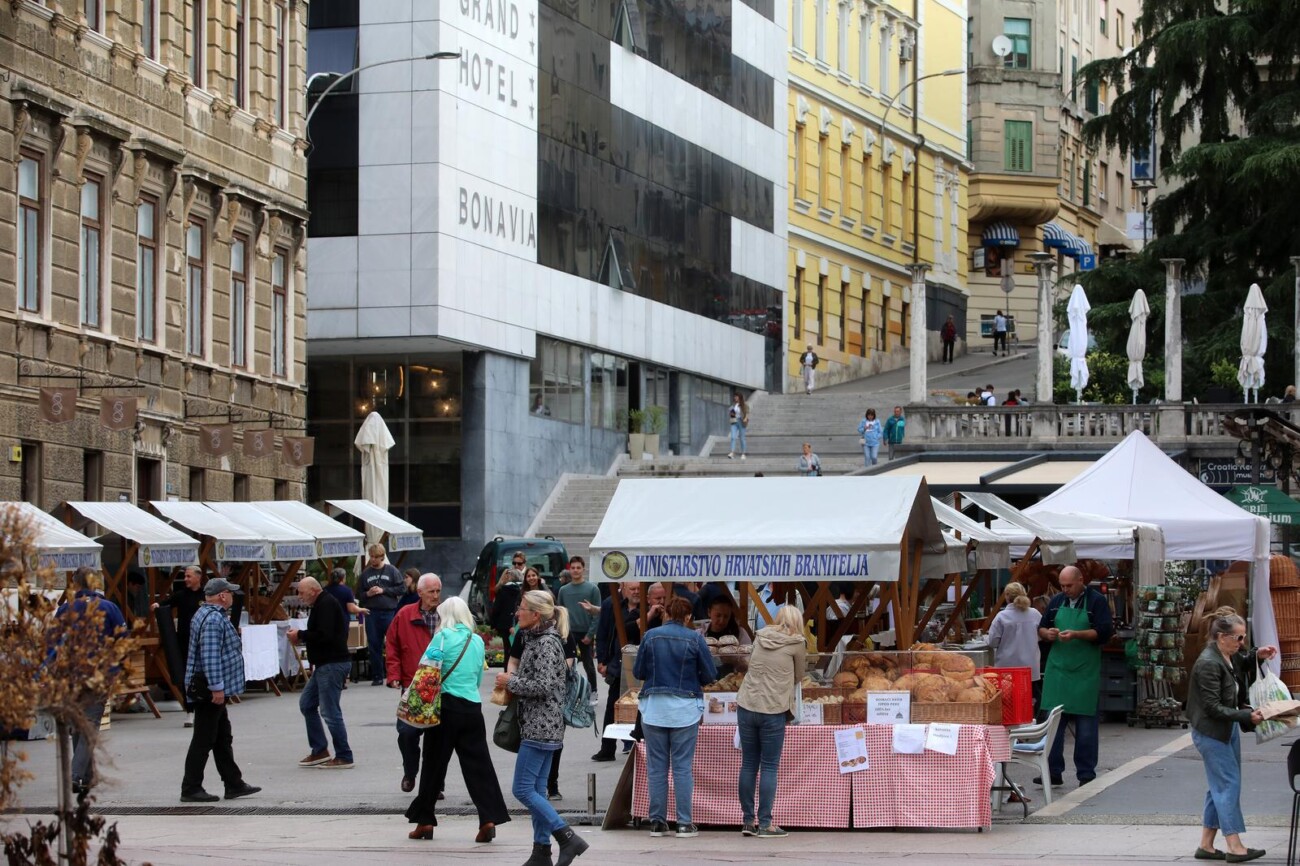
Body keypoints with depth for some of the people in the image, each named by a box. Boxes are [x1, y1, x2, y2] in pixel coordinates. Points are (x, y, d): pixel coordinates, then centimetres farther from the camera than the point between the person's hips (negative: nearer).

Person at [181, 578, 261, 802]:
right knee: (204, 740, -5)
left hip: (213, 691, 11)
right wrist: (217, 687, -26)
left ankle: (234, 784, 22)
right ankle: (190, 789, -1)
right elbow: (210, 656, -26)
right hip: (210, 690, -11)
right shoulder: (213, 620, -19)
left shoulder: (213, 615, 16)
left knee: (223, 739, 15)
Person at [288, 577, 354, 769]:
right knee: (306, 703, 16)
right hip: (324, 664, 11)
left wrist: (300, 635, -12)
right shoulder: (321, 604, 17)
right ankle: (319, 751, 20)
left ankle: (344, 757, -3)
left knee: (330, 711, -8)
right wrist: (301, 637, 6)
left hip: (333, 664, -11)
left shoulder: (326, 605, -16)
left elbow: (324, 636, -25)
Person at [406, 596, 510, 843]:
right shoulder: (478, 641, 10)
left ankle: (424, 821, 12)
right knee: (478, 764, 4)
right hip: (473, 706, 4)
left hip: (447, 705, -4)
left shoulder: (444, 636, -5)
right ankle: (489, 818, -7)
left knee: (435, 763, 5)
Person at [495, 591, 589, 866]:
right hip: (541, 727, 11)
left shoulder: (546, 643, -15)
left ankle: (569, 838, -11)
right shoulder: (536, 639, 16)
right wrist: (511, 682, 10)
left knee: (523, 789, -10)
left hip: (540, 727, -11)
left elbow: (543, 686, -22)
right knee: (537, 790, 11)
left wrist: (510, 681, -11)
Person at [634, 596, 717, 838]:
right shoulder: (695, 639, -5)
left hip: (654, 707, 1)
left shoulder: (650, 637, 0)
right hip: (684, 709, -1)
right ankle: (684, 823, 1)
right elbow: (710, 675, -2)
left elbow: (638, 671, 5)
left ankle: (657, 822, 9)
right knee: (682, 767, 2)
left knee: (656, 766, 7)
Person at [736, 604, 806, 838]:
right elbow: (798, 676, 9)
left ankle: (748, 821, 14)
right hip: (772, 711, -4)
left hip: (747, 707, 4)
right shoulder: (796, 644, -2)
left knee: (748, 764, 10)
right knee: (769, 767, 1)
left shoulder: (761, 637, 10)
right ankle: (765, 823, 1)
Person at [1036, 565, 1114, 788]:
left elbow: (1104, 632, -10)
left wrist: (1076, 634, -21)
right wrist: (1047, 633, -6)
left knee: (1086, 724, 1)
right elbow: (1041, 628, 18)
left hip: (1085, 672, -4)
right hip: (1057, 669, 4)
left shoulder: (1097, 601, -2)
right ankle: (1053, 773, 7)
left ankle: (1086, 775, 7)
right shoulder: (1056, 601, 12)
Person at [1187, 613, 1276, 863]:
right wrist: (1247, 716, -26)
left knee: (1220, 787, 12)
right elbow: (1213, 707, -23)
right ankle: (1235, 848, -7)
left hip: (1228, 730, 10)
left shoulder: (1230, 656, 7)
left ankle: (1206, 845, 18)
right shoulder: (1208, 664, -21)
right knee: (1228, 785, -9)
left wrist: (1256, 656, 12)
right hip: (1211, 733, -10)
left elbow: (1239, 667, 32)